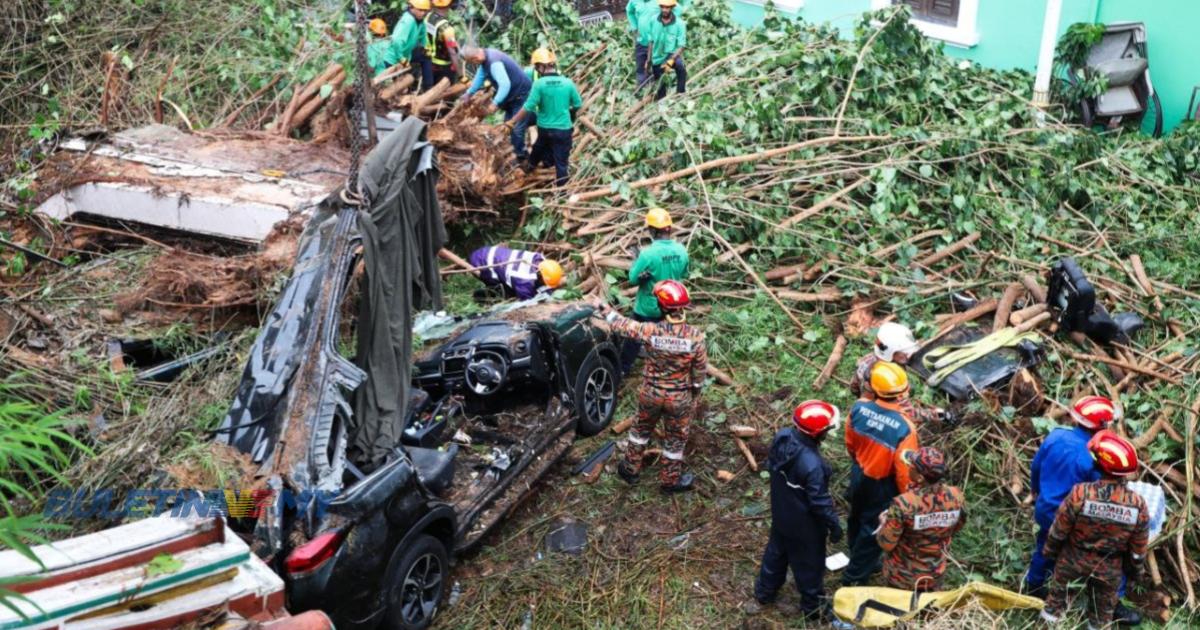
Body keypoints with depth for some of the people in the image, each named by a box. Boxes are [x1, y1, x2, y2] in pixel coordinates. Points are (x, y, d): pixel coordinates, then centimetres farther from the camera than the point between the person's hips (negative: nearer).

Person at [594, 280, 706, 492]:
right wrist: (695, 396, 8)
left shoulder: (650, 330, -23)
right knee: (675, 438, 19)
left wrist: (605, 308, 11)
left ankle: (630, 469, 41)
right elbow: (700, 370, -9)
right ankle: (670, 480, 35)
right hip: (680, 397, -1)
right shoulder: (695, 336, -21)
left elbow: (622, 325, -6)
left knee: (641, 429, 26)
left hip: (651, 392, 1)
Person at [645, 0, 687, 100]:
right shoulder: (653, 21, -8)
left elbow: (681, 46, -18)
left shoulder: (679, 23, -17)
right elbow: (651, 42, 3)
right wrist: (648, 61, 5)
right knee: (660, 91, 11)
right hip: (657, 58, 3)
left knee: (679, 64, -38)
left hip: (672, 55, -3)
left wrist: (670, 61, -30)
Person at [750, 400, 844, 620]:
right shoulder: (812, 464, -39)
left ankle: (763, 595, 49)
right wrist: (834, 525, -9)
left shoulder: (782, 437, -17)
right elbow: (820, 502, -26)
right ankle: (813, 608, 40)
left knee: (776, 552, 28)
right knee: (808, 564, 17)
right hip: (804, 525, -7)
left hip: (780, 514, 7)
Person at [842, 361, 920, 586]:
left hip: (858, 474, 5)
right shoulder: (904, 427, -34)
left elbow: (850, 442, -2)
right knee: (872, 528, 17)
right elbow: (903, 470, -24)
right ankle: (855, 576, 32)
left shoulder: (859, 407, -21)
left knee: (857, 518, 27)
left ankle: (860, 560, 52)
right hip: (882, 485, -5)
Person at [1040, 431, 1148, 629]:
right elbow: (1138, 549, -9)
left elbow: (1059, 531, -15)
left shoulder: (1080, 494, -30)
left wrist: (1049, 552, 4)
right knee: (1103, 609, 24)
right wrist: (1135, 571, 11)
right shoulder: (1138, 505, -23)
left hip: (1073, 562, -1)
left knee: (1058, 596, 22)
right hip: (1109, 571, 1)